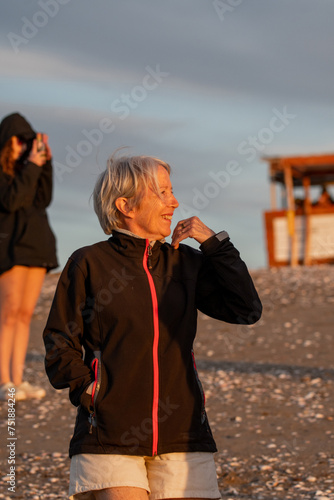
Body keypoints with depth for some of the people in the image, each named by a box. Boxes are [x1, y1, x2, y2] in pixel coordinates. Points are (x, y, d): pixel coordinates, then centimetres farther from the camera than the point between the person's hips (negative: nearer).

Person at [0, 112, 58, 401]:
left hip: (36, 245, 7)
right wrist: (32, 167, -16)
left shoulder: (24, 167, 14)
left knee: (26, 314, 4)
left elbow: (43, 199, 5)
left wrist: (46, 164, -3)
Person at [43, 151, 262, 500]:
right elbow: (60, 344, 3)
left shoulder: (186, 262, 9)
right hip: (109, 439, -3)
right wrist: (88, 393, -9)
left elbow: (247, 310, 1)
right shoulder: (88, 264, 0)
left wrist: (213, 243, -1)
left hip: (181, 435, 4)